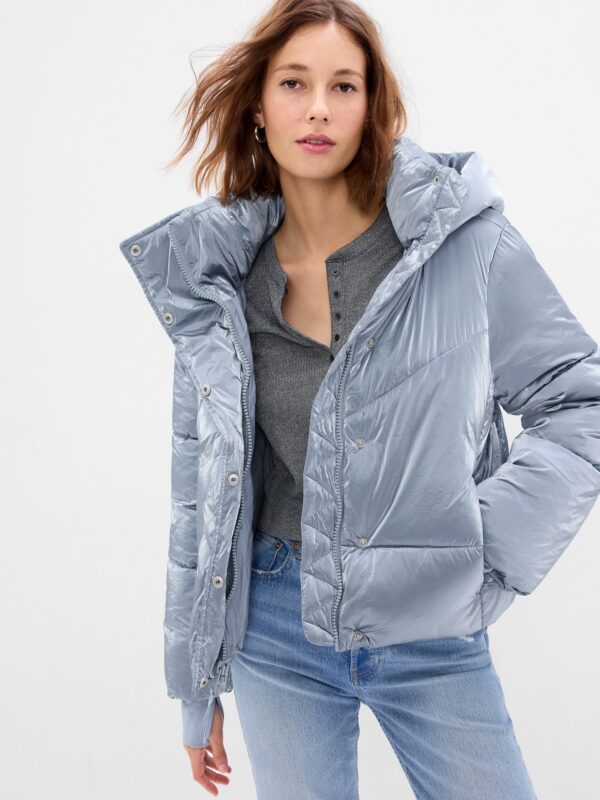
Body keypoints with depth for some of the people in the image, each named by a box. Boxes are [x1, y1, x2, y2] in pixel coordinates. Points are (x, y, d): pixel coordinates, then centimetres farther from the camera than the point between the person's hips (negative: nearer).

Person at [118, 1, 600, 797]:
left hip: (432, 630, -1)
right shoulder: (219, 279, 0)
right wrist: (197, 686, 10)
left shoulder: (464, 236, -8)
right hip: (276, 627, 2)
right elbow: (202, 496, 6)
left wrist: (490, 545, -14)